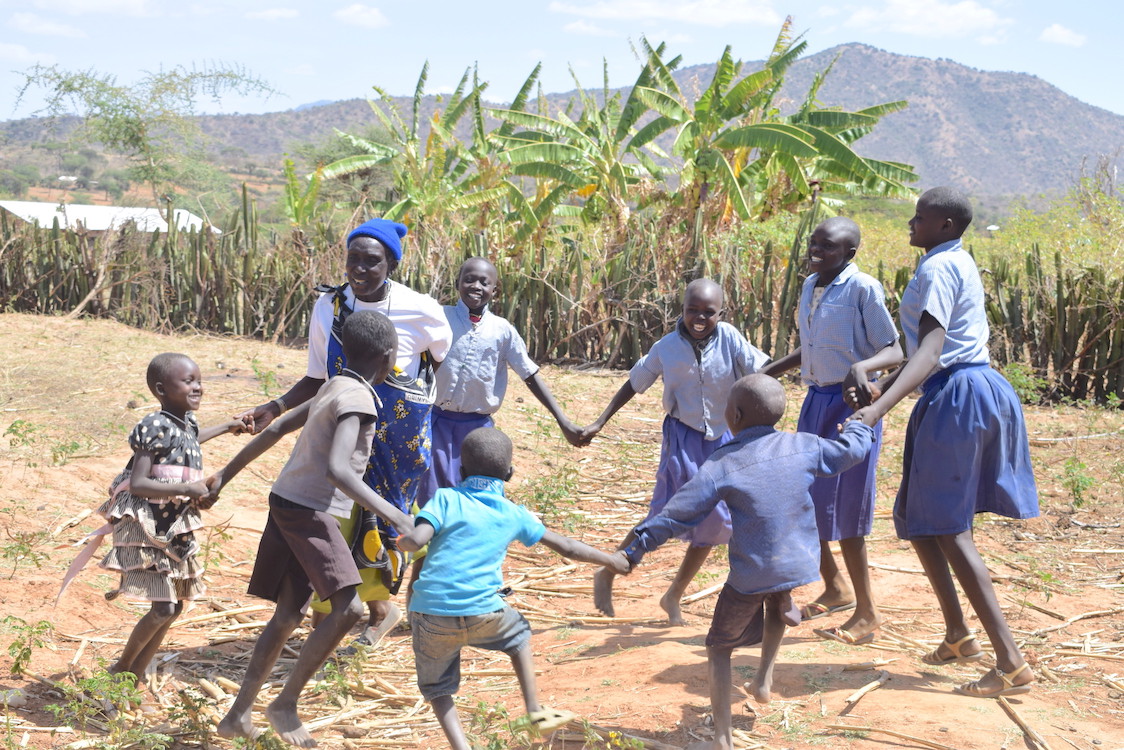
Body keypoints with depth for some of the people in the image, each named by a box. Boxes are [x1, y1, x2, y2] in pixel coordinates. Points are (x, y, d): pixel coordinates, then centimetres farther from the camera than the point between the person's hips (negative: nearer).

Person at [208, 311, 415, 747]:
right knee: (347, 608, -13)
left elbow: (277, 429, 19)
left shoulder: (333, 388, 14)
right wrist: (393, 515, -30)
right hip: (309, 512, -10)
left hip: (288, 505, 10)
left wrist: (227, 474, 26)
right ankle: (285, 704, -4)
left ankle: (239, 715, 15)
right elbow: (337, 469, -29)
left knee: (289, 615, 12)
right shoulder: (357, 399, -16)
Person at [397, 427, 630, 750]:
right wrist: (611, 560, 34)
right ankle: (535, 712, 30)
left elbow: (416, 540, -12)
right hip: (482, 614, 1)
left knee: (435, 687, 22)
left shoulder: (446, 498, 4)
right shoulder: (514, 514, 11)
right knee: (518, 633, 34)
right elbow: (566, 547, 20)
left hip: (430, 616, -1)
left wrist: (401, 541, 12)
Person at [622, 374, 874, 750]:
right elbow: (852, 450, 15)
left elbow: (677, 514, -10)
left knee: (719, 647, 12)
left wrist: (634, 548, -2)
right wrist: (860, 425, 37)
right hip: (798, 565, 4)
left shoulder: (722, 464, -10)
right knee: (778, 609, 39)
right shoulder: (804, 446, -1)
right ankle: (764, 679, 33)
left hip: (750, 575, -4)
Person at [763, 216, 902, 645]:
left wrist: (862, 367, -34)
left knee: (842, 509, -6)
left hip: (851, 403, -8)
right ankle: (836, 588, 33)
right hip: (816, 399, 8)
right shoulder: (811, 285, 11)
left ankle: (867, 613, 7)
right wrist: (768, 372, 24)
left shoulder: (863, 289, -13)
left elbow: (894, 352, -15)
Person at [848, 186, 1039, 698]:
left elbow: (930, 354, -26)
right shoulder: (956, 264, 19)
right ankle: (958, 636, 27)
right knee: (917, 518, 18)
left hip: (955, 397, -10)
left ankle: (1012, 664, -10)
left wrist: (879, 409, -37)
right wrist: (876, 391, 20)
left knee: (947, 528, -8)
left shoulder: (939, 268, -14)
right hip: (969, 389, 10)